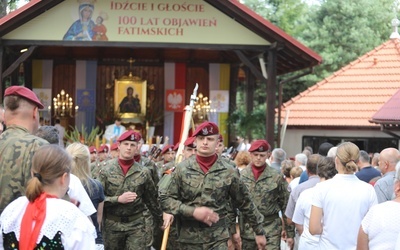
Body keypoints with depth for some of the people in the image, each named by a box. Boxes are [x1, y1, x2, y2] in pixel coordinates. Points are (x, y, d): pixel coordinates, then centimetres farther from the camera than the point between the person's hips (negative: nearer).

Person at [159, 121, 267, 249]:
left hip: (218, 239, -1)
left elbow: (245, 204, 8)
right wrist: (193, 212, -15)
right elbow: (165, 199, -2)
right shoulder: (182, 169, -1)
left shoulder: (229, 172, 0)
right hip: (189, 239, 1)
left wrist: (259, 232, 12)